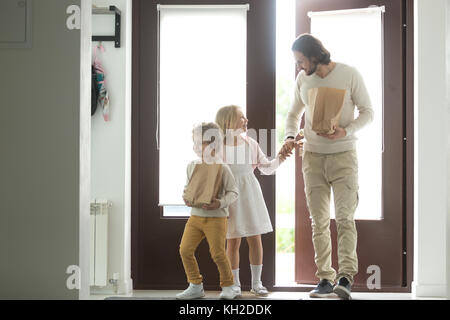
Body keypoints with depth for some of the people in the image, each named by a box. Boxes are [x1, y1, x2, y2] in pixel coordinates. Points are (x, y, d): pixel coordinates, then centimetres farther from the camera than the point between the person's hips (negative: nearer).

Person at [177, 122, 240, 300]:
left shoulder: (222, 168, -8)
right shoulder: (192, 166, 8)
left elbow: (233, 192, -5)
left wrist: (220, 203, -21)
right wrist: (186, 198, 0)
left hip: (216, 217, -5)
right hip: (195, 216, 5)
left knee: (218, 253, -8)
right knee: (185, 249, -3)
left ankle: (228, 286, 13)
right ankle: (196, 286, 11)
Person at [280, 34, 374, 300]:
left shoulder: (350, 75, -7)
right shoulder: (303, 79, 6)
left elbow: (368, 112, -2)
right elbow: (295, 113, 18)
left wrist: (346, 131, -19)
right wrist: (290, 137, -1)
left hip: (343, 155, -4)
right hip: (313, 157, 4)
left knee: (345, 217, -13)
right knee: (319, 221, 5)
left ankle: (346, 276, -15)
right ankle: (325, 278, 10)